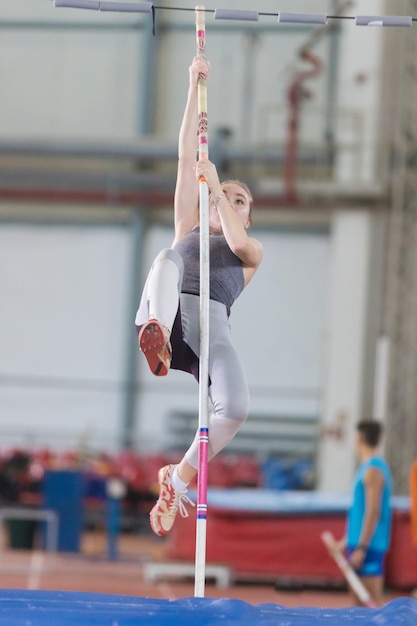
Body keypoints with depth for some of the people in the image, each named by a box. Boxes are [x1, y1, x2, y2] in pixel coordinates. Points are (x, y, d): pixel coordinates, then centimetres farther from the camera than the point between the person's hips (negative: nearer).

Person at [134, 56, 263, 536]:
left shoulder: (252, 251, 33)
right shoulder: (189, 229, 35)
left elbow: (237, 242, 6)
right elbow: (186, 157, 32)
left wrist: (216, 184, 10)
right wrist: (195, 85, 28)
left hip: (210, 321, 1)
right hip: (163, 313, -1)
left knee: (235, 410, -26)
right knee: (166, 259, -35)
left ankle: (179, 478, -1)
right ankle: (157, 338, -67)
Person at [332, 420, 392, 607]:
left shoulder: (373, 471, -15)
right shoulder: (367, 468, 14)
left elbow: (373, 513, -21)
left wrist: (361, 547, -22)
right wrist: (349, 540, 25)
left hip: (369, 545, -10)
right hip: (359, 542, 10)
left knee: (374, 598, -11)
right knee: (358, 598, 11)